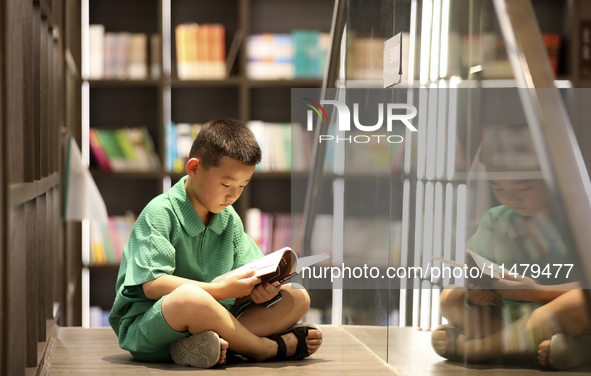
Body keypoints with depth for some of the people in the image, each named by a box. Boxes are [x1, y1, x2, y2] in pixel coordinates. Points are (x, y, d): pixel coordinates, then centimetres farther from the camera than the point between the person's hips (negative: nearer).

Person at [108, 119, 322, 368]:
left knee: (297, 298, -4)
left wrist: (263, 285, -13)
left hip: (211, 323, 8)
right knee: (189, 298, -42)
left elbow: (252, 269, 13)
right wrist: (221, 290, -25)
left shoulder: (229, 218, 12)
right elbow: (153, 285, -20)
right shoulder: (160, 213, -11)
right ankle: (274, 347, -18)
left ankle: (217, 343, -30)